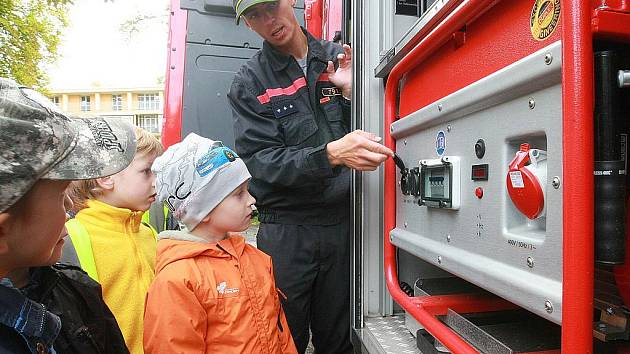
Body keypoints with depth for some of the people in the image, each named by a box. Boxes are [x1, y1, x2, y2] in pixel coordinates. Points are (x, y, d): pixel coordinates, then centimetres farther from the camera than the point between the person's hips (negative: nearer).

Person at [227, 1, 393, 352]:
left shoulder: (339, 58, 4)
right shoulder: (249, 83, -3)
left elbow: (370, 132, 6)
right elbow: (262, 161, -14)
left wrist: (349, 92, -12)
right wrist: (331, 154, -28)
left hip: (344, 222, 2)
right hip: (286, 230, -2)